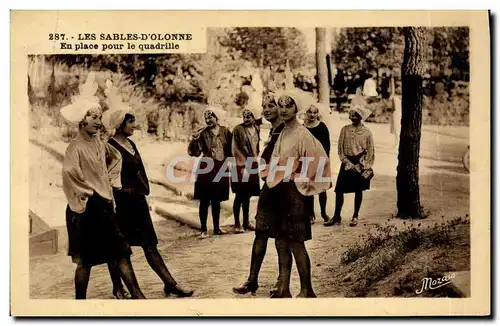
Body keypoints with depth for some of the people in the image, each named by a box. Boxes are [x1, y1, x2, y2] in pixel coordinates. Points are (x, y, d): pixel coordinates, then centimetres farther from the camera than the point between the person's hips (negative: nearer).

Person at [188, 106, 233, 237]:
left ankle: (216, 227, 22)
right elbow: (194, 152, -9)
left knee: (217, 200, 12)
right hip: (206, 169, -2)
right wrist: (194, 141, -25)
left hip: (221, 169, 3)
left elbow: (230, 149, 10)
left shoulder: (225, 131, 3)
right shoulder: (202, 133, -4)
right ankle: (204, 229, 8)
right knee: (205, 201, 0)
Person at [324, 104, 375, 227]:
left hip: (360, 163, -1)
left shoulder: (367, 132, -3)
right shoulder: (345, 130, 2)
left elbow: (370, 152, -1)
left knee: (358, 190, 5)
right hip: (347, 163, 1)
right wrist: (348, 164, -6)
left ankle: (355, 217, 17)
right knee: (339, 189, -3)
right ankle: (337, 217, 5)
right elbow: (340, 148, 3)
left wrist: (360, 166, -8)